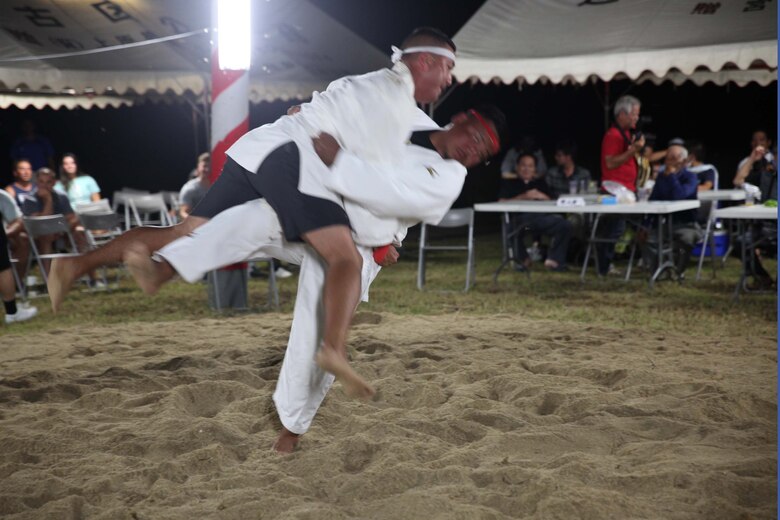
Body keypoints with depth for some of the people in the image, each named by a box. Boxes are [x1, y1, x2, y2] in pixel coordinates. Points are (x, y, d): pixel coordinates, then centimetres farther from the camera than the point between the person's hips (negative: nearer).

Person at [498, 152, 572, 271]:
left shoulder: (540, 183, 34)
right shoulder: (509, 183, 25)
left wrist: (541, 196, 1)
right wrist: (523, 197, -4)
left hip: (542, 217, 3)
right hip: (520, 216, -3)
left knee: (565, 225, -26)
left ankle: (554, 259, -19)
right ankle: (523, 259, -15)